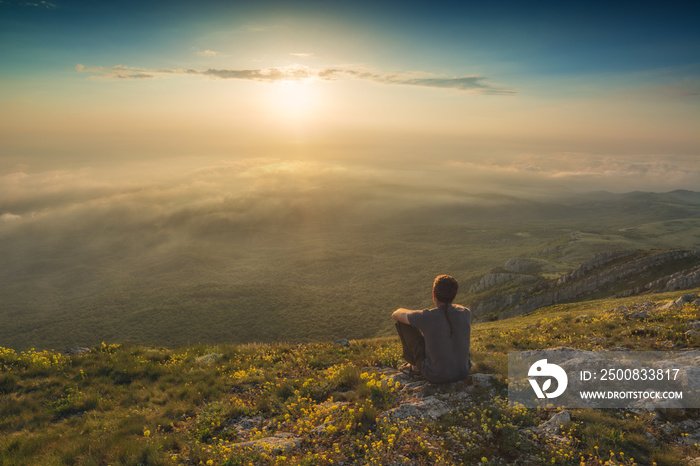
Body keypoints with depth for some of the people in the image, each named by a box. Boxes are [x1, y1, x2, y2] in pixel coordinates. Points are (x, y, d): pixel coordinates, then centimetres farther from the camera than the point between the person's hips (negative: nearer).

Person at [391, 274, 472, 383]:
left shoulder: (426, 317, -26)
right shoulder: (466, 313, -13)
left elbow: (396, 315, -6)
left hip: (436, 376, -4)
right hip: (463, 372, 4)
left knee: (402, 322, 1)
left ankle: (415, 366, 21)